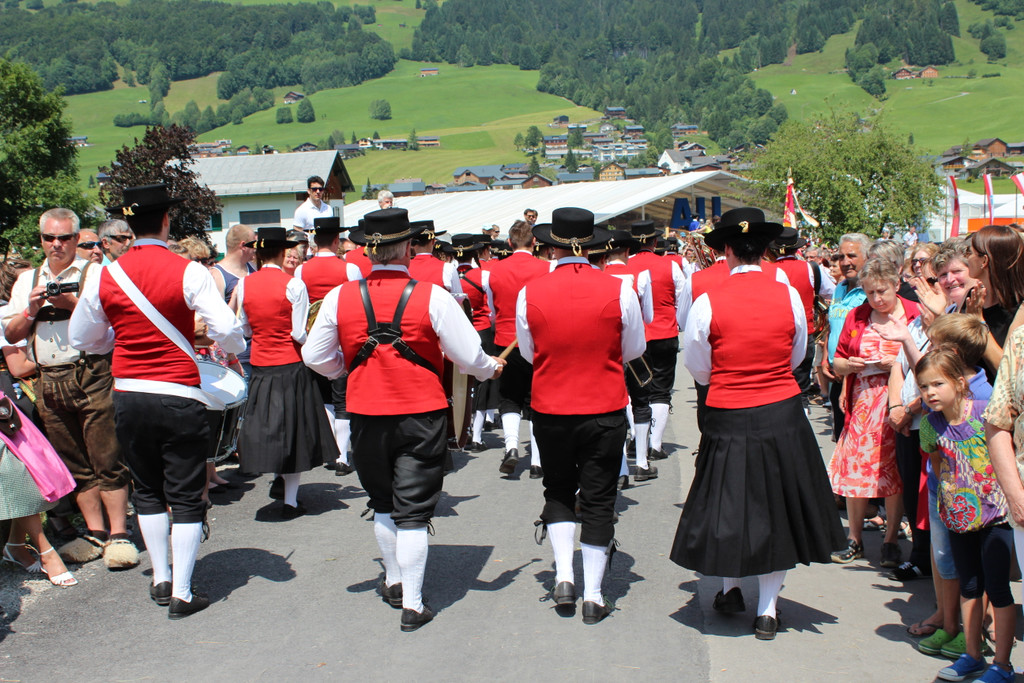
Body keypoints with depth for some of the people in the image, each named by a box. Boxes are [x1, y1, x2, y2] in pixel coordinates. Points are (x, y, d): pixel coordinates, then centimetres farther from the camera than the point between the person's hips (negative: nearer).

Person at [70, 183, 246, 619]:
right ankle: (181, 594, 7)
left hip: (128, 397, 4)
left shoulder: (105, 276, 0)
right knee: (186, 497, 5)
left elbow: (83, 338, 11)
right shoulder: (189, 273, -11)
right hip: (180, 397, -4)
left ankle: (160, 580, 28)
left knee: (147, 490, 19)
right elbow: (227, 331, -15)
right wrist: (235, 352, 7)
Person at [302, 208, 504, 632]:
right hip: (421, 417, -2)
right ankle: (412, 604, 9)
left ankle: (394, 581, 38)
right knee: (413, 512, 6)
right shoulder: (432, 297, -12)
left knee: (383, 506, 21)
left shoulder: (340, 298, -5)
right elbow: (469, 356, -9)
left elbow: (316, 358, 3)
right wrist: (491, 368, 13)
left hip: (366, 417, 3)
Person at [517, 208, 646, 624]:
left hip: (550, 410, 1)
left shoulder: (529, 293, -10)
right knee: (598, 500, 10)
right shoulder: (618, 290, -11)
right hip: (606, 409, -1)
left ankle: (564, 574, 12)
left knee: (558, 492, 21)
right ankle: (593, 595, 14)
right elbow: (635, 348, 2)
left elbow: (528, 353, 3)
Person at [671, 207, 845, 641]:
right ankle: (767, 609, 21)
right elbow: (796, 358, 10)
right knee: (775, 505, 13)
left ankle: (730, 589, 35)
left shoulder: (708, 303, -12)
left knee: (729, 503, 17)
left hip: (730, 422, -2)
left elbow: (699, 371, -1)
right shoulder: (789, 296, -5)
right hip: (783, 415, 2)